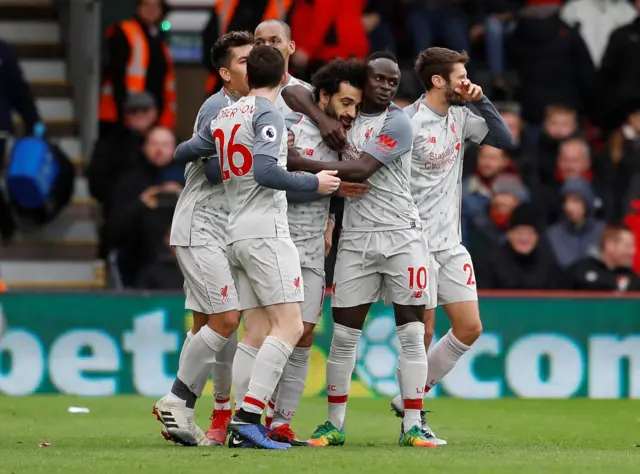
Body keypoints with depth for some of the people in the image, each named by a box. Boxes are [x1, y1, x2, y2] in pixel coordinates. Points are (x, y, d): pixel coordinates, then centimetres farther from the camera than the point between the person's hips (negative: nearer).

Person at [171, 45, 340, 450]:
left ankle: (246, 424, 1)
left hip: (237, 235, 9)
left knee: (257, 333, 8)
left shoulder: (223, 117, 16)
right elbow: (265, 171, -20)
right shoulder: (268, 114, -7)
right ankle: (249, 415, -23)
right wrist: (314, 183, -10)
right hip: (266, 231, -9)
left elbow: (183, 152, 26)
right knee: (289, 326, -12)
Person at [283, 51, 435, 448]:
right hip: (356, 239, 3)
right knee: (344, 335, 2)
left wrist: (301, 163, -14)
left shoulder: (397, 123, -5)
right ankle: (335, 425, 9)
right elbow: (295, 93, 6)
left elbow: (360, 170, -15)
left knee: (412, 333, -4)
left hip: (402, 235, -3)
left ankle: (413, 425, -2)